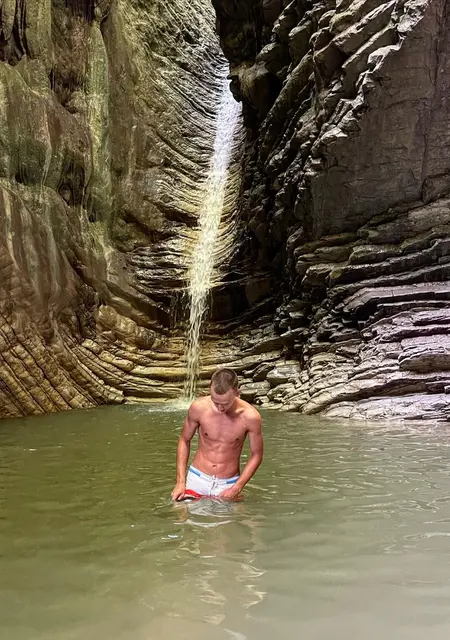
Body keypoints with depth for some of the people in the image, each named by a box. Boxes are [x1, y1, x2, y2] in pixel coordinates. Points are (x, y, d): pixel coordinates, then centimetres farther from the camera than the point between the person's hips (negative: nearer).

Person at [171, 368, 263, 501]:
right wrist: (180, 482, -3)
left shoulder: (250, 417, -16)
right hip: (197, 479, 0)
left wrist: (236, 489, -11)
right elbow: (184, 441, 2)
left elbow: (256, 455, -3)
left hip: (228, 485, 0)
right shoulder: (199, 407, -14)